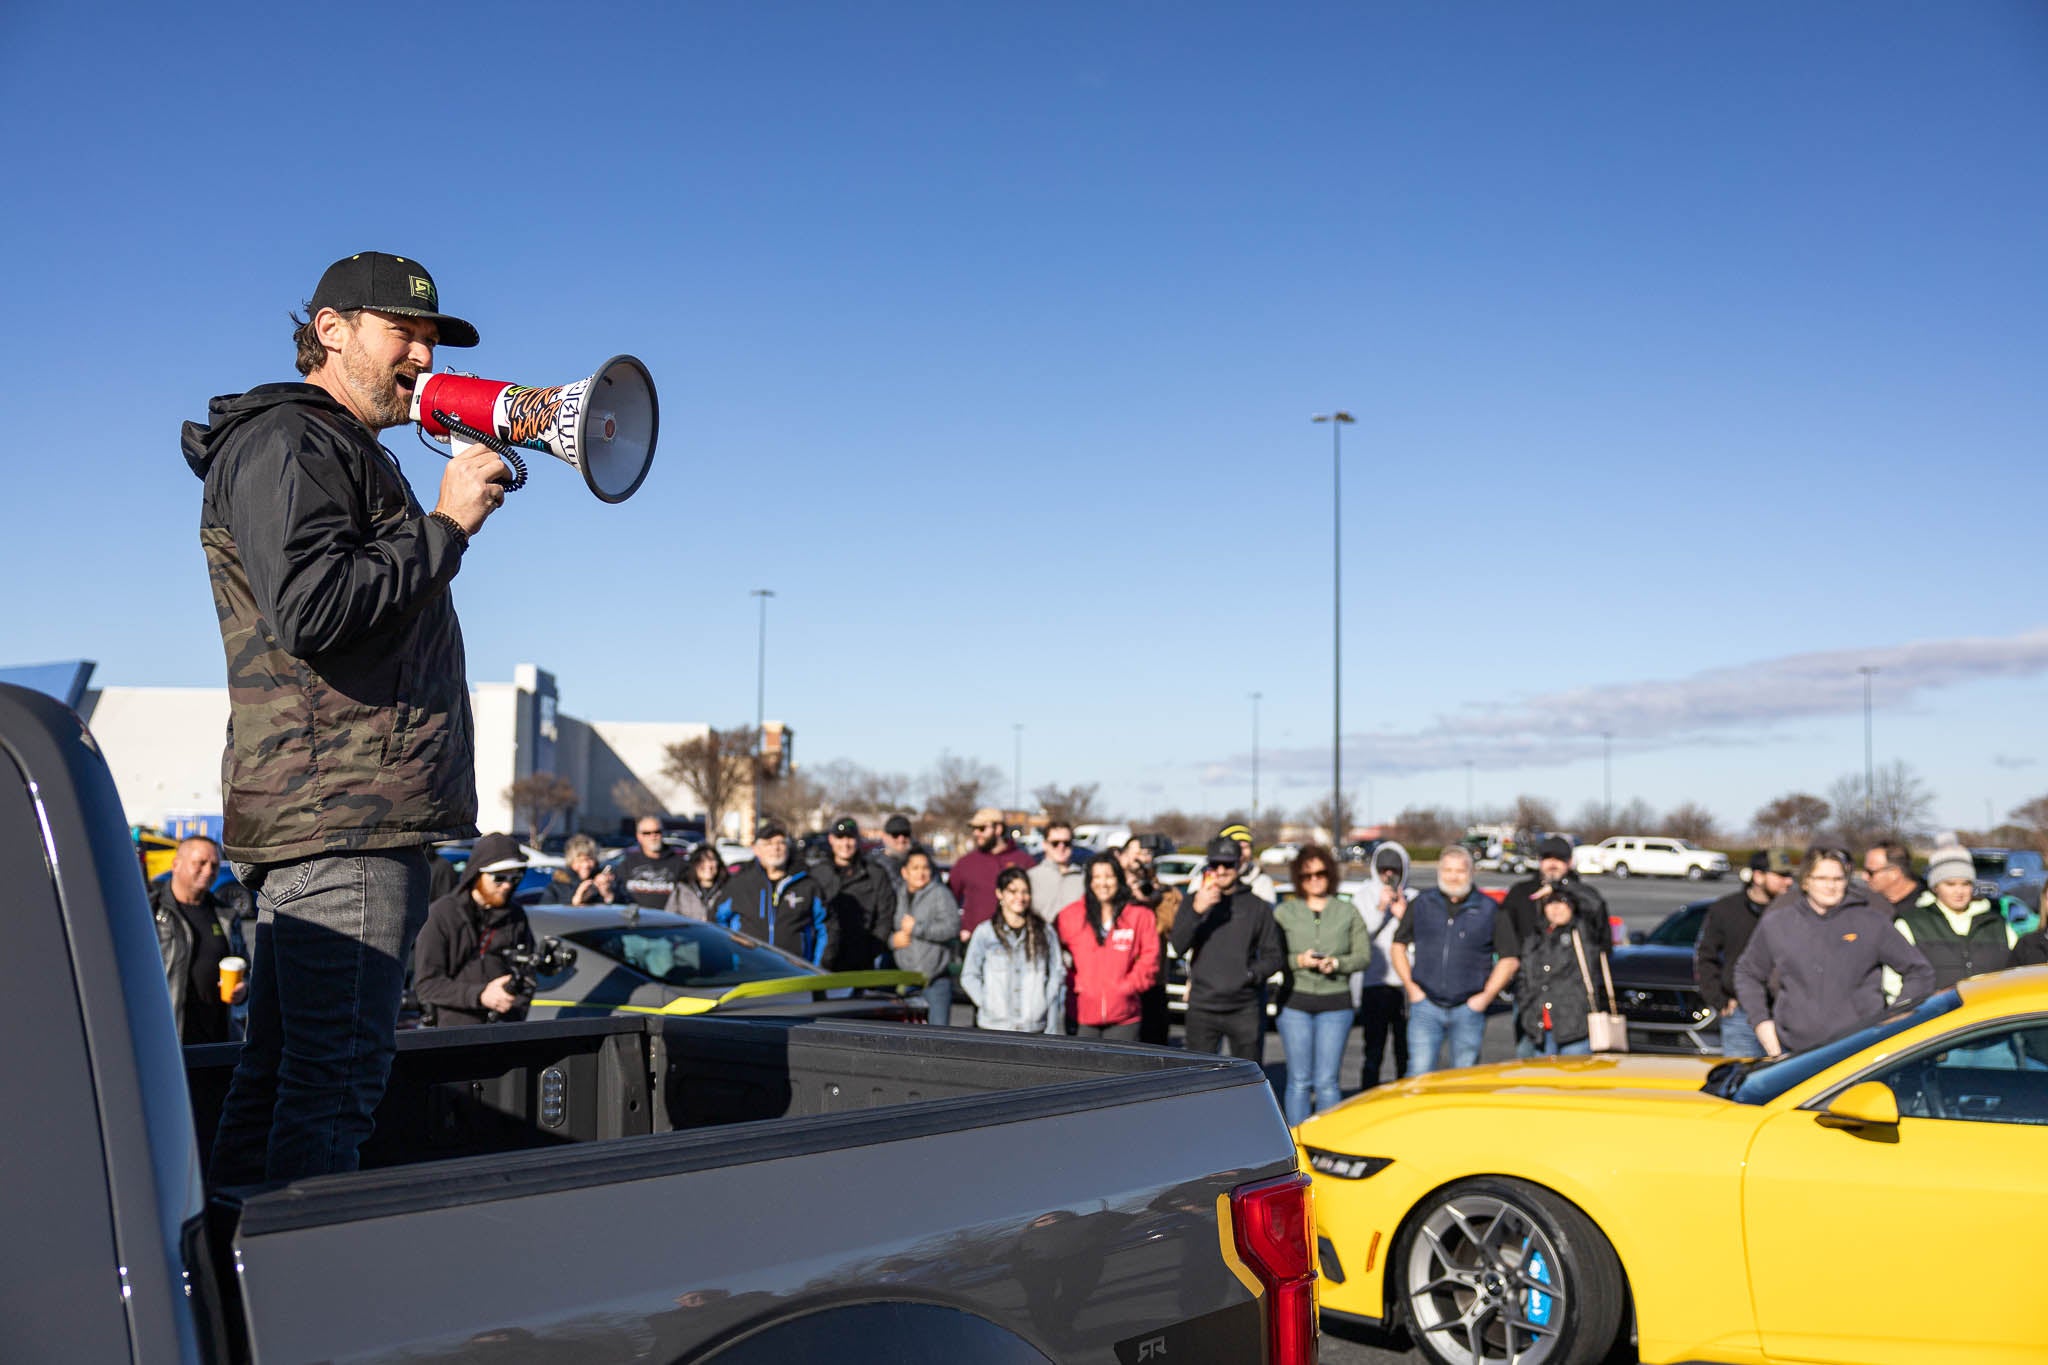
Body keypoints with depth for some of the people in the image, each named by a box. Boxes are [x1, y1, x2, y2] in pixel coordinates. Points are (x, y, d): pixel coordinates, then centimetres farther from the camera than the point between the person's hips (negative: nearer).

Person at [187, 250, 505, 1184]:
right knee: (335, 1072, -11)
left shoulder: (345, 455, 28)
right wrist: (445, 526, -15)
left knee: (280, 1070, 13)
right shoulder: (285, 443, -5)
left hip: (352, 818, 11)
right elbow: (309, 611, -21)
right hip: (340, 823, -11)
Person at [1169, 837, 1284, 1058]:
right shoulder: (1193, 902, 8)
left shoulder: (1257, 906, 9)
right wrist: (1197, 911, -21)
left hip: (1245, 1009, 0)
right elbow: (1178, 946, -7)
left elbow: (1275, 956, 9)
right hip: (1202, 1008, 0)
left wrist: (1252, 974, -10)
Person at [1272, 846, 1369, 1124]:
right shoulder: (1284, 912, 7)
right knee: (1299, 1081, 0)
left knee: (1326, 1082, -1)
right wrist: (1299, 961, -14)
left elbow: (1363, 955, 6)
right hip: (1295, 1003, 0)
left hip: (1335, 1004, 0)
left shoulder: (1348, 912, 10)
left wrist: (1336, 963, -11)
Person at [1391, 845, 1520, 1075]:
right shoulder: (1421, 905, 8)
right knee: (1419, 1072, -6)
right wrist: (1411, 987, 2)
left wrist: (1487, 996, -3)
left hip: (1468, 1009, 0)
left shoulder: (1489, 910, 4)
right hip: (1426, 1004, 0)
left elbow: (1508, 959, 6)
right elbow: (1399, 945, 13)